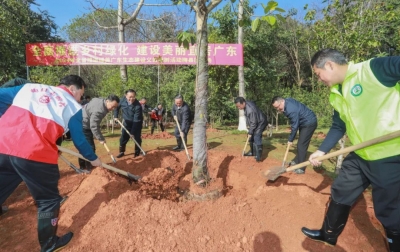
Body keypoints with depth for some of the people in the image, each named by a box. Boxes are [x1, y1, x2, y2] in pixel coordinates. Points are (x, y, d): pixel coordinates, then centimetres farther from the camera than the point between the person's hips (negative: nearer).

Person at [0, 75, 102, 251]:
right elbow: (79, 141, 11)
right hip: (36, 154, -4)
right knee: (48, 200, 17)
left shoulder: (28, 87, 21)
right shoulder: (73, 106, 8)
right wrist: (93, 158, 26)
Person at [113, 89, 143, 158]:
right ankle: (122, 152, 21)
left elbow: (136, 120, -32)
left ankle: (137, 153, 12)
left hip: (137, 122, -4)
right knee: (123, 137, 6)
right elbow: (117, 107, 6)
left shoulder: (138, 106, -33)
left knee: (137, 138, -3)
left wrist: (132, 132, -32)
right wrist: (116, 116, -3)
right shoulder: (122, 100, -18)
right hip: (127, 121, 4)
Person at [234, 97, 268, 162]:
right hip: (255, 122, 10)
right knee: (251, 137, 12)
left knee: (257, 136, -21)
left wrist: (250, 132, -19)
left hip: (260, 122, -10)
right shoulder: (247, 103, -7)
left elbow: (253, 123, -28)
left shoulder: (250, 110, -36)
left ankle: (258, 155, -18)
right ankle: (252, 152, 25)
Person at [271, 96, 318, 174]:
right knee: (300, 144, 16)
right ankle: (297, 161, 28)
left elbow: (294, 127, -23)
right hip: (304, 122, 10)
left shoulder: (291, 110, -33)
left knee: (301, 145, -11)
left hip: (309, 123, -10)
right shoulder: (287, 100, -5)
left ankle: (301, 168, -6)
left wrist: (290, 140, -12)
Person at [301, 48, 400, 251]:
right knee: (340, 194, 17)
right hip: (360, 156, 8)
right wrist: (322, 150, 7)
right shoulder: (336, 95, 8)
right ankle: (328, 235, 38)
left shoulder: (374, 69, -15)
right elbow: (338, 127, 14)